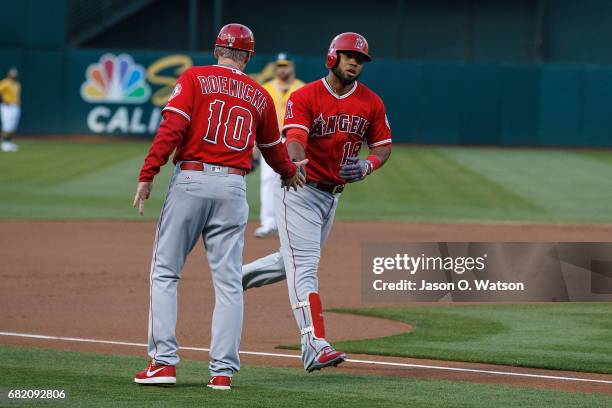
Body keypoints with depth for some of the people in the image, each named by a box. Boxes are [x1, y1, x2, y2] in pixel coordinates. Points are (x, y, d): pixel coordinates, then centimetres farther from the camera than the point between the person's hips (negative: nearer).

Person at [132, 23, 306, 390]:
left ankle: (164, 361, -4)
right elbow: (273, 148, 26)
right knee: (228, 281, 4)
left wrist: (147, 175, -11)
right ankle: (223, 370, -1)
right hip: (233, 187, 2)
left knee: (165, 272, 5)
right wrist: (290, 172, 47)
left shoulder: (194, 78, 3)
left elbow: (172, 127, -10)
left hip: (190, 180, -2)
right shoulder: (259, 95, 13)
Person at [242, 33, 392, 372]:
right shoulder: (305, 97, -12)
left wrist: (367, 165, -14)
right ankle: (315, 345, -24)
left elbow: (383, 146, 9)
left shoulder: (371, 103, 3)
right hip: (300, 188, -7)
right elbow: (294, 138, -26)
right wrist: (296, 163, -49)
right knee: (304, 264, -15)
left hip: (332, 193, 7)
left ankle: (235, 277, 40)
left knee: (297, 262, 18)